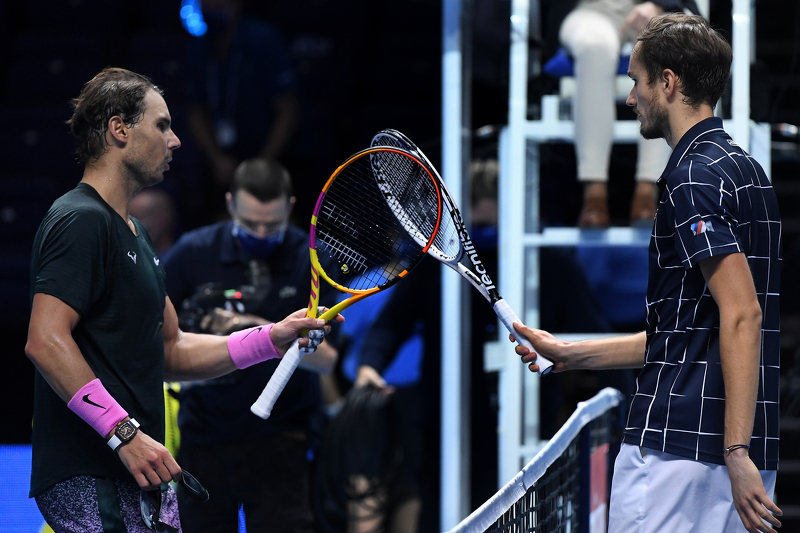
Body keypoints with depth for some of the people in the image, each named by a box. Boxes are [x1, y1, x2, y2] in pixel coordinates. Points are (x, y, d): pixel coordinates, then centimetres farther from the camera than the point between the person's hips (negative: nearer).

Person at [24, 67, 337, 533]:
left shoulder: (136, 234, 22)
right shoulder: (81, 221, -11)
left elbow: (171, 352, 25)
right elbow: (45, 342, -21)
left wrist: (272, 339, 13)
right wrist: (124, 433, -25)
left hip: (140, 475, 10)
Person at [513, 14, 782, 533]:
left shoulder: (694, 176, -11)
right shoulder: (742, 168, 19)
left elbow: (742, 313, -21)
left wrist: (736, 452, -25)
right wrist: (569, 354, 27)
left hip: (675, 448, -9)